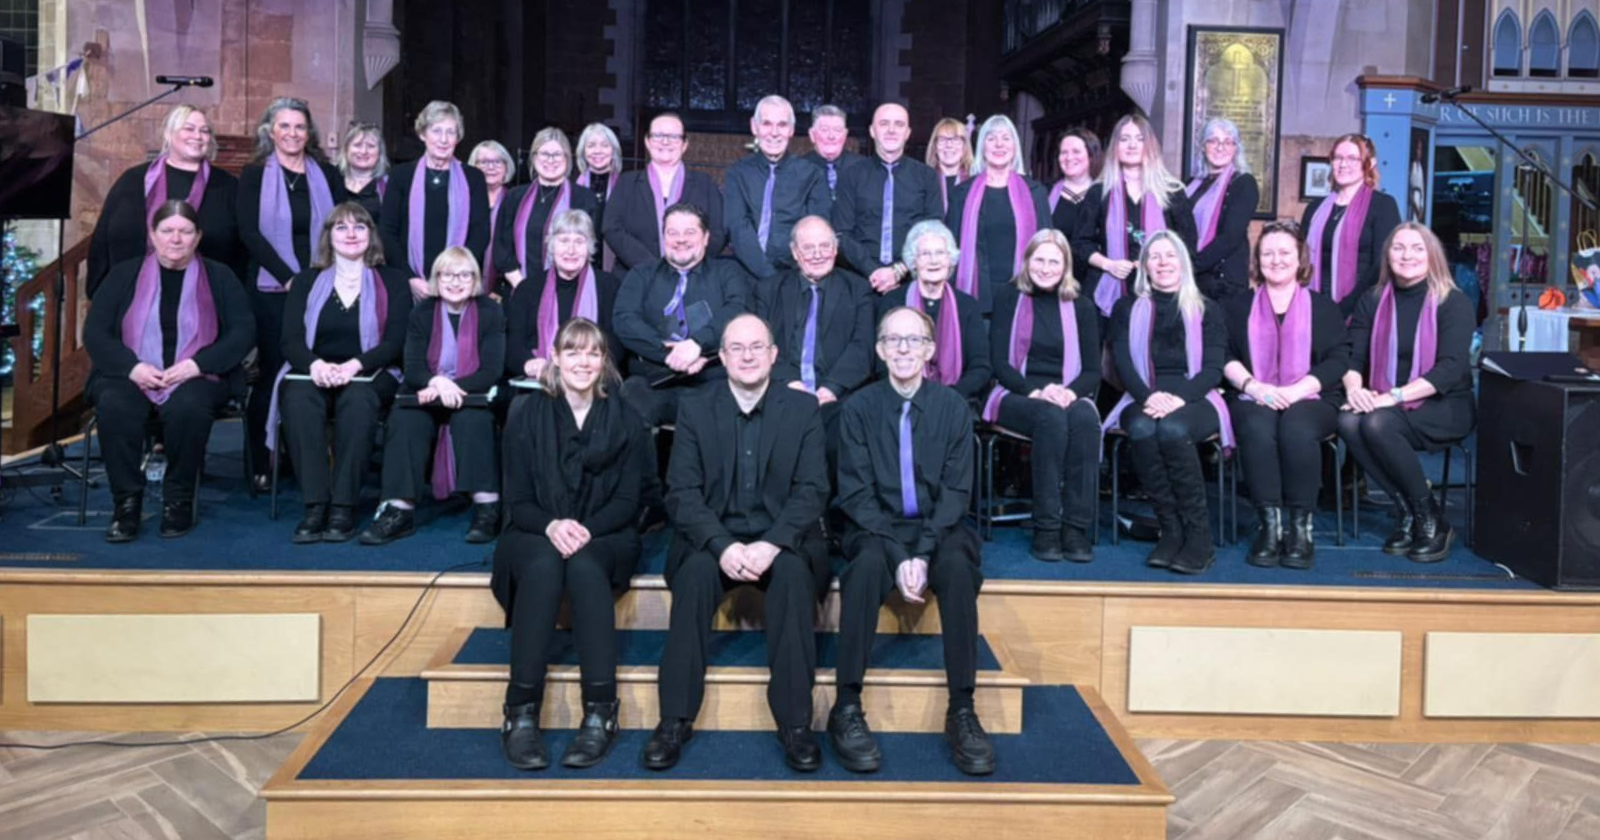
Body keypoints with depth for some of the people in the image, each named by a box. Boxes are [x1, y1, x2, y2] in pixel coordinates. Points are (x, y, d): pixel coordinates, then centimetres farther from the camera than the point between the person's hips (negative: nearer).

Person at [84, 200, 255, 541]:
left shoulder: (219, 277, 10)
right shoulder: (124, 274, 12)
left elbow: (244, 332, 0)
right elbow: (94, 332, 5)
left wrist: (197, 364, -15)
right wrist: (132, 366, -13)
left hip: (197, 377, -1)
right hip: (130, 376, 2)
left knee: (188, 406, -37)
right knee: (115, 407, -34)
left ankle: (179, 502, -19)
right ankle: (126, 503, -21)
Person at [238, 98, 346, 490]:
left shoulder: (327, 176, 13)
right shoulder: (254, 175, 6)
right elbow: (249, 232, -4)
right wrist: (289, 278, -13)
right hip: (270, 290, -2)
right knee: (270, 374, -2)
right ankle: (263, 465, 7)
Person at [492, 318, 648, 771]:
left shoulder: (624, 421, 6)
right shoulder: (526, 419, 6)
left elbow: (628, 500, 0)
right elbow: (518, 502, 1)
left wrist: (586, 528, -19)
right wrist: (551, 525, -22)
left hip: (604, 537, 0)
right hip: (537, 536, 0)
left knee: (583, 566, -36)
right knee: (544, 566, -36)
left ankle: (600, 713, -37)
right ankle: (521, 713, -36)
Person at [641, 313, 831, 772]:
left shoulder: (803, 408, 4)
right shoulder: (695, 411, 5)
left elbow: (812, 489, -3)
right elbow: (682, 492, -3)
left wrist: (772, 544, -21)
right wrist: (723, 546, -21)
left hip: (782, 538, 0)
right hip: (713, 537, 0)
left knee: (793, 572, -32)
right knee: (696, 571, -31)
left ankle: (795, 722, -26)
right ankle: (675, 719, -25)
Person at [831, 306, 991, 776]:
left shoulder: (953, 407, 0)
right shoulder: (860, 408, -2)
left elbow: (956, 490, -2)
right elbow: (856, 493, -5)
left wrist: (923, 553, -17)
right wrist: (897, 557, -18)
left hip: (938, 528, 1)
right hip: (877, 529, -1)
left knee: (957, 567, -32)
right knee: (867, 565, -33)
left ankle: (962, 710, -25)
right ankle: (847, 708, -27)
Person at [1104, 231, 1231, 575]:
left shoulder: (1207, 310, 15)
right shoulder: (1127, 309, 18)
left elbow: (1213, 369, 3)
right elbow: (1122, 362, 5)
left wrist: (1179, 398, -17)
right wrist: (1148, 397, -16)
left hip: (1194, 401, -1)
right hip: (1143, 401, 1)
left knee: (1173, 430, -36)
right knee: (1142, 430, -36)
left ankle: (1199, 535, -30)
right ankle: (1172, 530, -29)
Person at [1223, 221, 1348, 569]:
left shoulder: (1323, 308, 18)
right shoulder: (1238, 307, 22)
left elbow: (1338, 360, 5)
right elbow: (1225, 357, 8)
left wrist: (1295, 391, -12)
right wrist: (1254, 386, -12)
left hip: (1309, 400, 0)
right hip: (1254, 400, 1)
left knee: (1297, 428, -35)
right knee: (1258, 427, -35)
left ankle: (1300, 526, -30)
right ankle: (1270, 524, -34)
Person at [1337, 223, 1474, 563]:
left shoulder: (1454, 303, -4)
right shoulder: (1373, 299, 9)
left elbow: (1451, 369, -15)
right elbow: (1351, 354, 4)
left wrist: (1394, 396, -26)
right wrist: (1354, 387, -20)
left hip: (1444, 407, -4)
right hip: (1384, 405, 4)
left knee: (1379, 424, -33)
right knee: (1349, 422, -29)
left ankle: (1431, 519, -16)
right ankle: (1406, 510, -16)